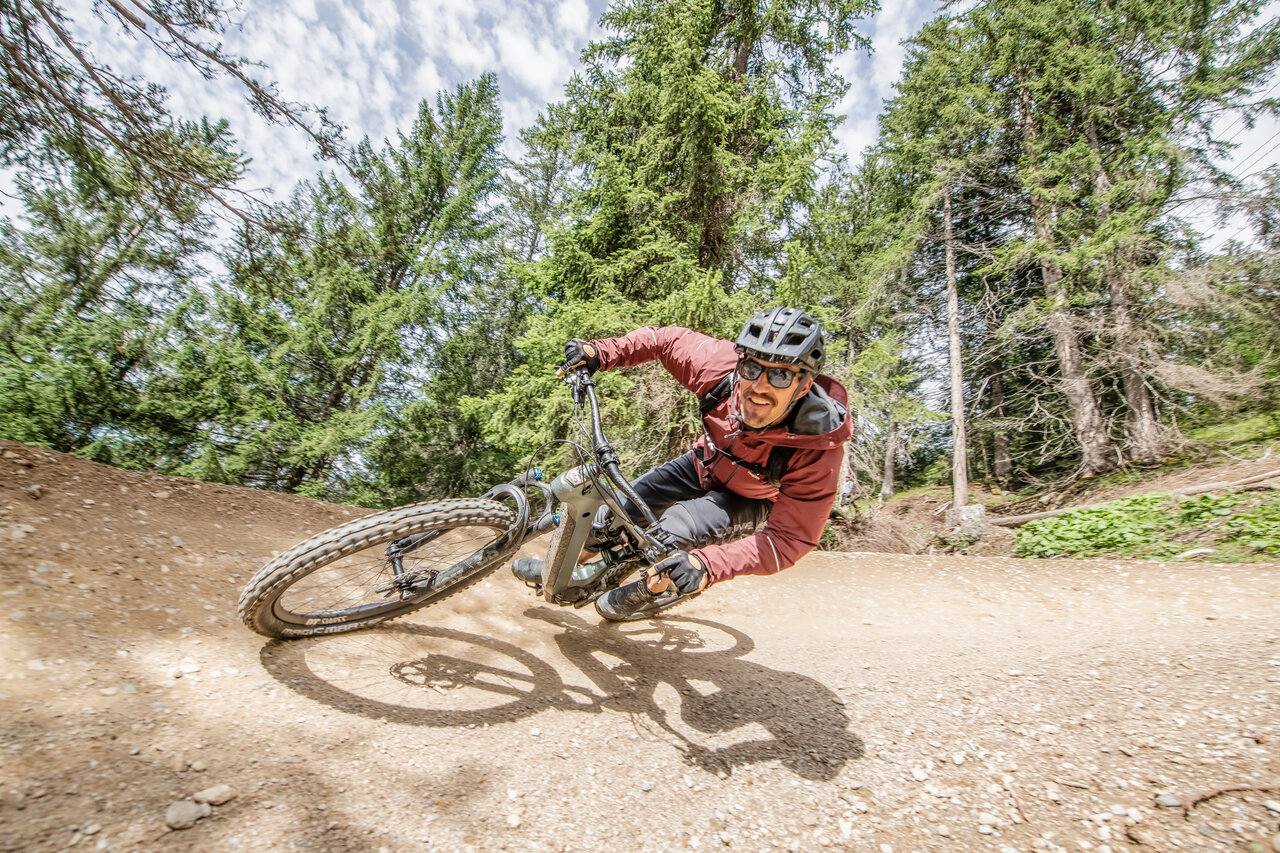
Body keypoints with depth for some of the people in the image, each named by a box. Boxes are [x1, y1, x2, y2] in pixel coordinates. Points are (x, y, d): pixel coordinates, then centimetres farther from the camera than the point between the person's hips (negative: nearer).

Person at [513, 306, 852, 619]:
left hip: (749, 502, -4)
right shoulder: (723, 368, -32)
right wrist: (603, 352, -26)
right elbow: (667, 339, -15)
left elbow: (789, 539, -37)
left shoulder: (818, 450, -39)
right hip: (704, 466, 4)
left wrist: (708, 564, -50)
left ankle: (644, 592, 7)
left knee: (677, 530, -28)